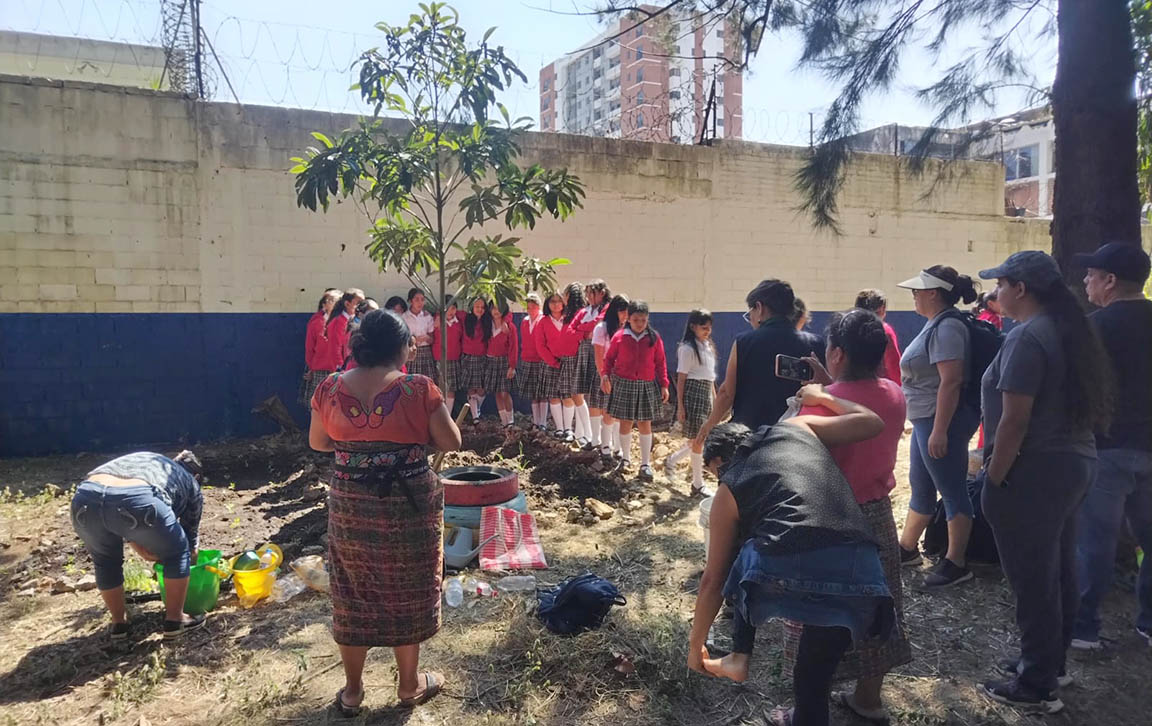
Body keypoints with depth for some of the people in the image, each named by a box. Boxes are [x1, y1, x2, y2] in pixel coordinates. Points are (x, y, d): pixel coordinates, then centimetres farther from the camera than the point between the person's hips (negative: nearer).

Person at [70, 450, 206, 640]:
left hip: (86, 498, 5)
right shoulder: (191, 483, 29)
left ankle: (118, 623, 40)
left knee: (105, 561, 32)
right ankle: (174, 620, 26)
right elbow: (191, 534, 36)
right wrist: (189, 562, 54)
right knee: (177, 553, 21)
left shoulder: (142, 459, 41)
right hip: (136, 501, -5)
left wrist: (144, 551, 41)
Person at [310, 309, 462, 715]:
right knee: (407, 596, 15)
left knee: (354, 597, 18)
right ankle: (409, 685, 32)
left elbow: (318, 443, 8)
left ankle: (352, 690, 31)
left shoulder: (330, 388, -5)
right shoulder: (419, 388, -15)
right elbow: (451, 443, -8)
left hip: (349, 509, 3)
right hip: (409, 509, -3)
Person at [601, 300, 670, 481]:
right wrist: (605, 374, -12)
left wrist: (664, 385, 1)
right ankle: (625, 457, 25)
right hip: (623, 384, 0)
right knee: (625, 422, 6)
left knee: (645, 424, 3)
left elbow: (660, 362, 4)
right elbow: (609, 358, 4)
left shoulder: (654, 338, 0)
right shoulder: (619, 336, -3)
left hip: (646, 385, 0)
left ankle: (646, 464, 11)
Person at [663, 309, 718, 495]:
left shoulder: (708, 346, 14)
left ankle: (671, 460, 31)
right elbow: (681, 378, -12)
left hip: (706, 394, 8)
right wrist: (680, 406, -14)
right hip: (693, 392, -8)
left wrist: (715, 398, 17)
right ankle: (698, 484, 10)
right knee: (697, 439, -2)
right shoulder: (687, 348, -11)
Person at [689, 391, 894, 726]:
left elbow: (713, 579, 25)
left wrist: (695, 645, 37)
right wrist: (822, 397, 44)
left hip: (785, 573, -2)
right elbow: (872, 422, 27)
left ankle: (739, 657, 32)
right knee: (814, 675, 24)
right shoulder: (798, 427, 26)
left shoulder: (728, 490, 21)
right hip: (859, 569, 3)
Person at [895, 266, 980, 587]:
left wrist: (939, 430, -27)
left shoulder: (946, 328, -18)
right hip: (926, 419, 11)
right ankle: (907, 548, 32)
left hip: (940, 421, -11)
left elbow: (951, 381, -25)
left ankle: (956, 563, 10)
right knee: (920, 487, 19)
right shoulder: (936, 324, 14)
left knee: (951, 490, 0)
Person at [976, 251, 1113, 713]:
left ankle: (1036, 687, 13)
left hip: (1035, 471, -10)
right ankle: (1051, 664, 33)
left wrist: (993, 480, -15)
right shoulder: (1068, 329, 11)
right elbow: (1069, 404, 17)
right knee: (1057, 572, 19)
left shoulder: (1027, 337, -19)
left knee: (1032, 579, 1)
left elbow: (1014, 420, -23)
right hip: (1073, 462, 10)